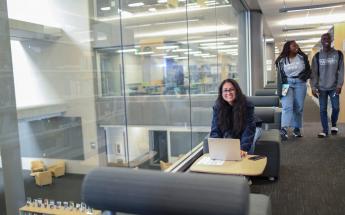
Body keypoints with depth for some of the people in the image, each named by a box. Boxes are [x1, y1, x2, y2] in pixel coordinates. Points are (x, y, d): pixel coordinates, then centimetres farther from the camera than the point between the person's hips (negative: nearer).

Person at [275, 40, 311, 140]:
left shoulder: (302, 57, 6)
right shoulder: (281, 60, 3)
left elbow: (308, 70, 13)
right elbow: (280, 76, 4)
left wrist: (305, 76, -7)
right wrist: (280, 90, -1)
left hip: (300, 83, 2)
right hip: (287, 84, -2)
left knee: (299, 108, 4)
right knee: (287, 106, -15)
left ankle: (297, 128, 15)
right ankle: (283, 129, -23)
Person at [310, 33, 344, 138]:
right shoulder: (317, 56, 2)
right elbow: (314, 73, 0)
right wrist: (313, 87, -7)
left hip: (334, 87, 0)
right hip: (321, 87, 0)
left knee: (336, 107, 0)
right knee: (323, 109, 2)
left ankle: (334, 124, 28)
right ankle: (325, 130, 11)